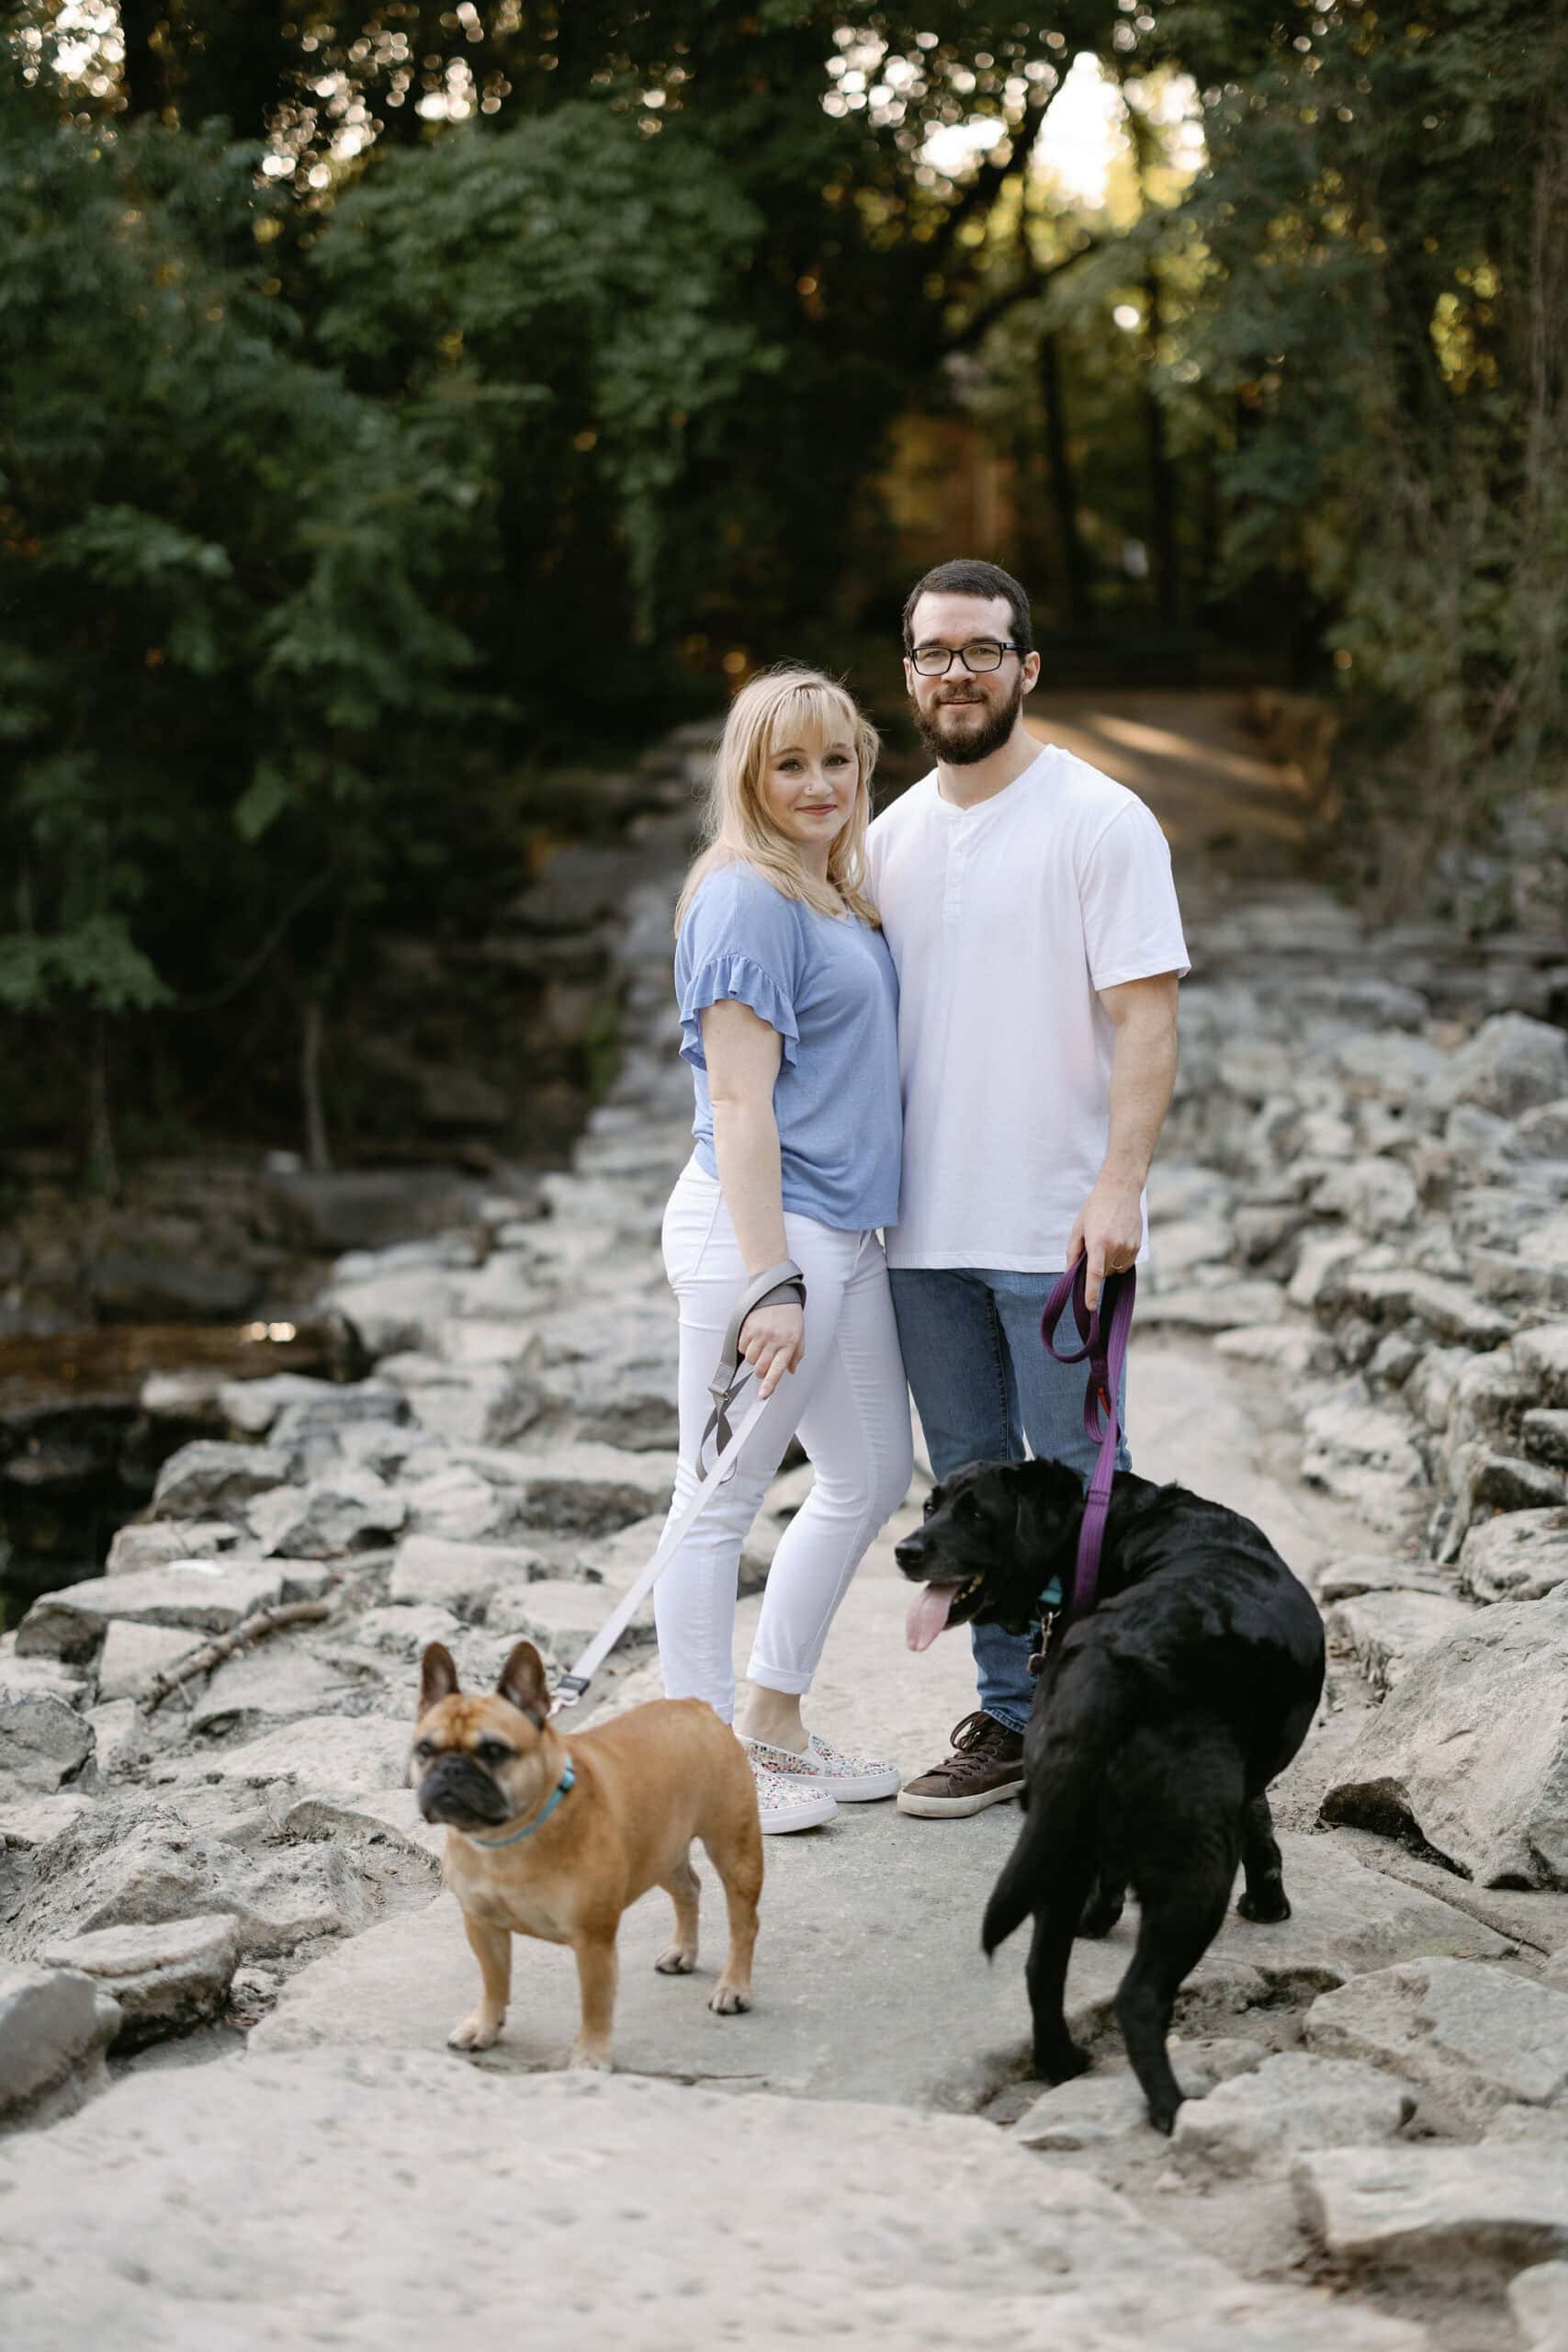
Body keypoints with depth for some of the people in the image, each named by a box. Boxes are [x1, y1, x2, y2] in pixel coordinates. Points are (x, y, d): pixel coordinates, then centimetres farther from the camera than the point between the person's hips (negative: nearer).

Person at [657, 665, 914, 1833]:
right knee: (722, 1499, 0)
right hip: (759, 1225, -10)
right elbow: (739, 1102, -19)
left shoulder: (842, 896, 14)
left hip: (845, 1230, 10)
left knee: (873, 1475, 19)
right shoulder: (748, 899, -14)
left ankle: (772, 1724, 29)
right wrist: (769, 1281, -23)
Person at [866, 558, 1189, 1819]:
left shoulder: (1101, 820, -7)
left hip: (1056, 1228, -6)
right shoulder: (890, 835, 12)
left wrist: (1118, 1185, -22)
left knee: (1079, 1484, -2)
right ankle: (1011, 1718, 23)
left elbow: (1148, 1015, -13)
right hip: (927, 1229, 6)